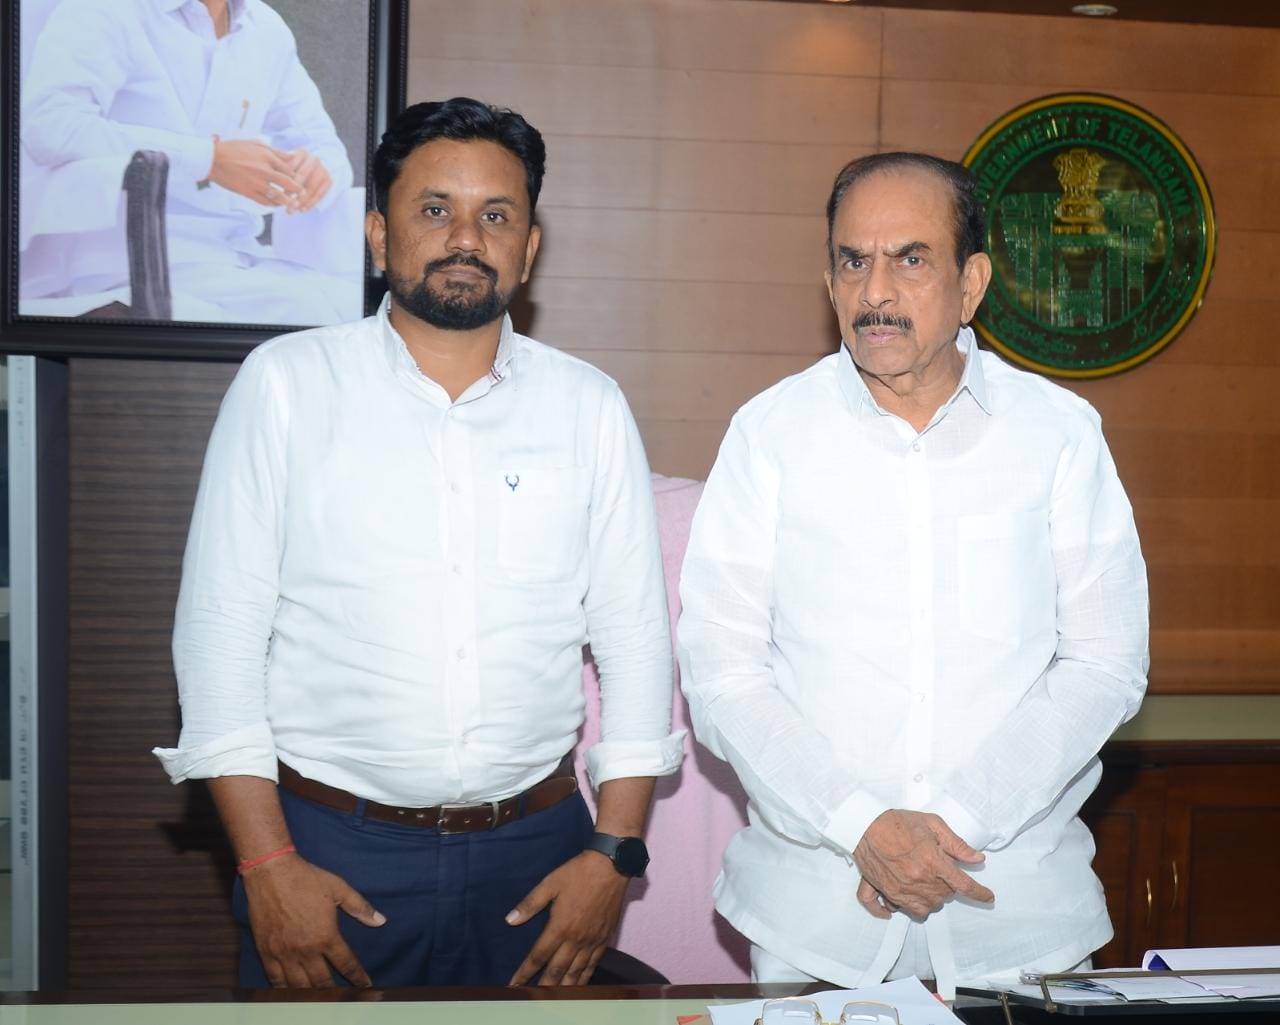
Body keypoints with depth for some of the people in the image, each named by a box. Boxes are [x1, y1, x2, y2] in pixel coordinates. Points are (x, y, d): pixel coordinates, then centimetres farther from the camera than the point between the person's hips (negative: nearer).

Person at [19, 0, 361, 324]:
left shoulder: (268, 30, 15)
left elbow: (323, 143, 18)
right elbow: (48, 125, -20)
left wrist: (318, 168, -9)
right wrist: (208, 158, -26)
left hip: (233, 260, 7)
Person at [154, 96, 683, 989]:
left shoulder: (589, 405, 4)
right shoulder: (286, 382, -2)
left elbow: (635, 632, 5)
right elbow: (222, 626, -4)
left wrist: (616, 850, -1)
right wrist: (267, 864, -8)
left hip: (534, 853, 2)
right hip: (330, 847, -2)